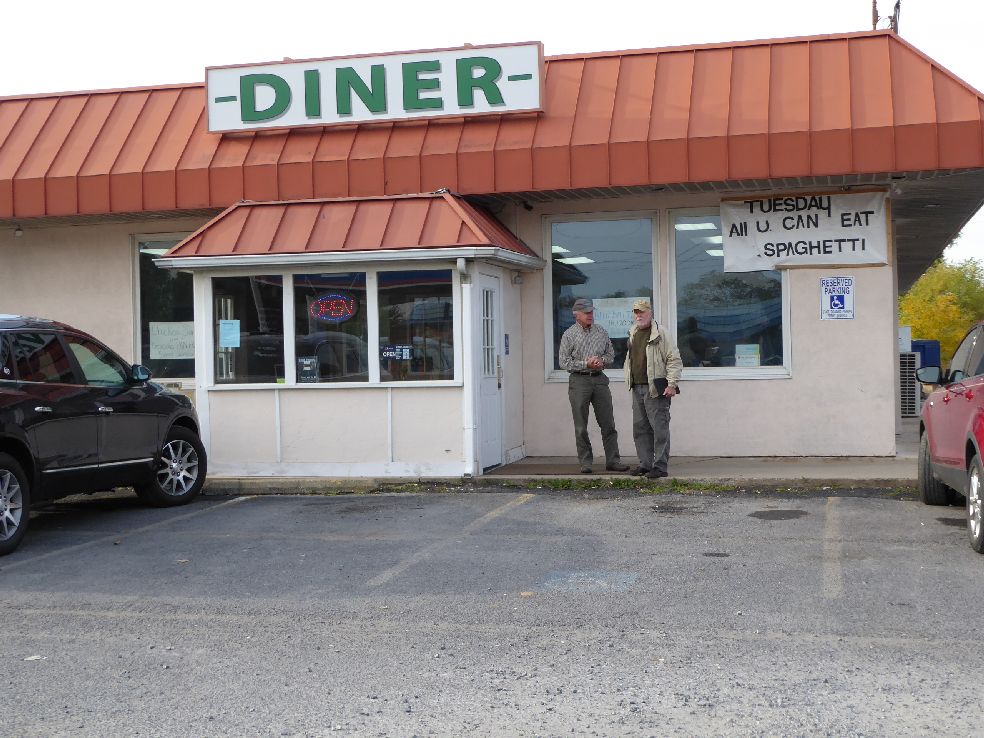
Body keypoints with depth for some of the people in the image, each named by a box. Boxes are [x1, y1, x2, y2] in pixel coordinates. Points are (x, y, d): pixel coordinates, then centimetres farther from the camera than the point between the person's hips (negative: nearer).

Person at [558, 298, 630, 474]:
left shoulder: (601, 332, 10)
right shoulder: (569, 335, 0)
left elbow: (611, 355, 16)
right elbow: (564, 363, -4)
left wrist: (602, 361, -6)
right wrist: (586, 364, -13)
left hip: (600, 380, 3)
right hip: (579, 381, -3)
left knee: (608, 423, 2)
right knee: (581, 427, 1)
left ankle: (613, 460, 7)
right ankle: (585, 463, 9)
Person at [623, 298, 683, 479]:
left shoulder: (660, 334, -7)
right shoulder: (632, 334, 16)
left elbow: (675, 360, -9)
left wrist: (672, 384, -15)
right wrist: (629, 381, 19)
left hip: (656, 389, -8)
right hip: (637, 388, 8)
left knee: (659, 428, -6)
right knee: (640, 428, 11)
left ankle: (660, 466, -3)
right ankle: (645, 464, 19)